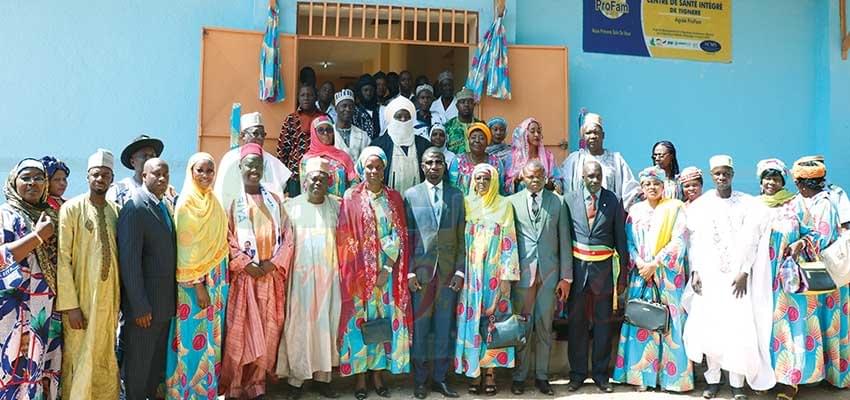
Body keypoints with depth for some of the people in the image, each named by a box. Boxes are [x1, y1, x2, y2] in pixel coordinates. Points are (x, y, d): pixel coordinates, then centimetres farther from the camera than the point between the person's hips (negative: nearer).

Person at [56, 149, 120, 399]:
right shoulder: (72, 209, -8)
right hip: (81, 298, -4)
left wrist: (119, 296, 7)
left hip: (109, 297, 4)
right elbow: (62, 258, -12)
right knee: (79, 359, 5)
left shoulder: (116, 210, 5)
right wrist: (70, 305, -16)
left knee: (105, 359, 13)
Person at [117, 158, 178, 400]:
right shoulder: (134, 209, -15)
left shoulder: (166, 205, 10)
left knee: (158, 361, 19)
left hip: (165, 301, 8)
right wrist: (140, 306, -19)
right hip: (144, 303, -8)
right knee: (137, 364, 7)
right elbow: (129, 260, -19)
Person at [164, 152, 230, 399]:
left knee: (210, 335, 13)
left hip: (215, 279, 7)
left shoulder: (213, 202, 10)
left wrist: (218, 280, 12)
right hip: (194, 279, -7)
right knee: (194, 336, 0)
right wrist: (198, 285, -18)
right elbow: (185, 247, -16)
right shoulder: (186, 203, -12)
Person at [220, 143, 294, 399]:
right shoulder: (233, 201, 2)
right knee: (241, 331, -3)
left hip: (272, 275, 3)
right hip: (244, 275, -3)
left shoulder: (274, 200, 11)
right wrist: (247, 265, -12)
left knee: (268, 331, 4)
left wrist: (274, 263, -6)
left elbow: (287, 235, 6)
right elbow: (226, 239, -5)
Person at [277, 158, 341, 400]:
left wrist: (341, 272, 3)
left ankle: (323, 375, 16)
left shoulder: (336, 207, 5)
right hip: (300, 276, -2)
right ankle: (296, 377, 10)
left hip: (328, 277, 2)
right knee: (298, 325, 1)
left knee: (325, 324, 7)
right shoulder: (291, 207, -2)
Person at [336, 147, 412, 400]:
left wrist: (387, 269, -8)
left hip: (387, 271, 2)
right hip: (360, 272, -2)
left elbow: (399, 236, 2)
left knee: (384, 320, 4)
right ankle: (360, 376, 10)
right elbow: (346, 238, -3)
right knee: (360, 320, 1)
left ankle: (378, 373, 16)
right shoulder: (351, 198, 0)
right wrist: (361, 273, -9)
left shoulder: (394, 198, 7)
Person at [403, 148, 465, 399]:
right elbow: (406, 236, 2)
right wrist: (409, 271, -5)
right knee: (419, 326, 2)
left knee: (445, 326, 6)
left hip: (449, 272, 2)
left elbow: (462, 237, 7)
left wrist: (460, 270, -1)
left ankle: (440, 377, 17)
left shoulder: (456, 196, 9)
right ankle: (420, 379, 14)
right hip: (420, 271, -1)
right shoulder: (411, 195, 5)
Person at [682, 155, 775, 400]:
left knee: (739, 328, -6)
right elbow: (694, 240, 6)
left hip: (736, 275, -1)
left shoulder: (747, 204, 2)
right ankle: (713, 380, 13)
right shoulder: (700, 205, 6)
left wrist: (744, 273, -10)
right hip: (708, 276, 2)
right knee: (709, 327, 1)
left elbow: (750, 240, -2)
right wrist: (695, 271, -2)